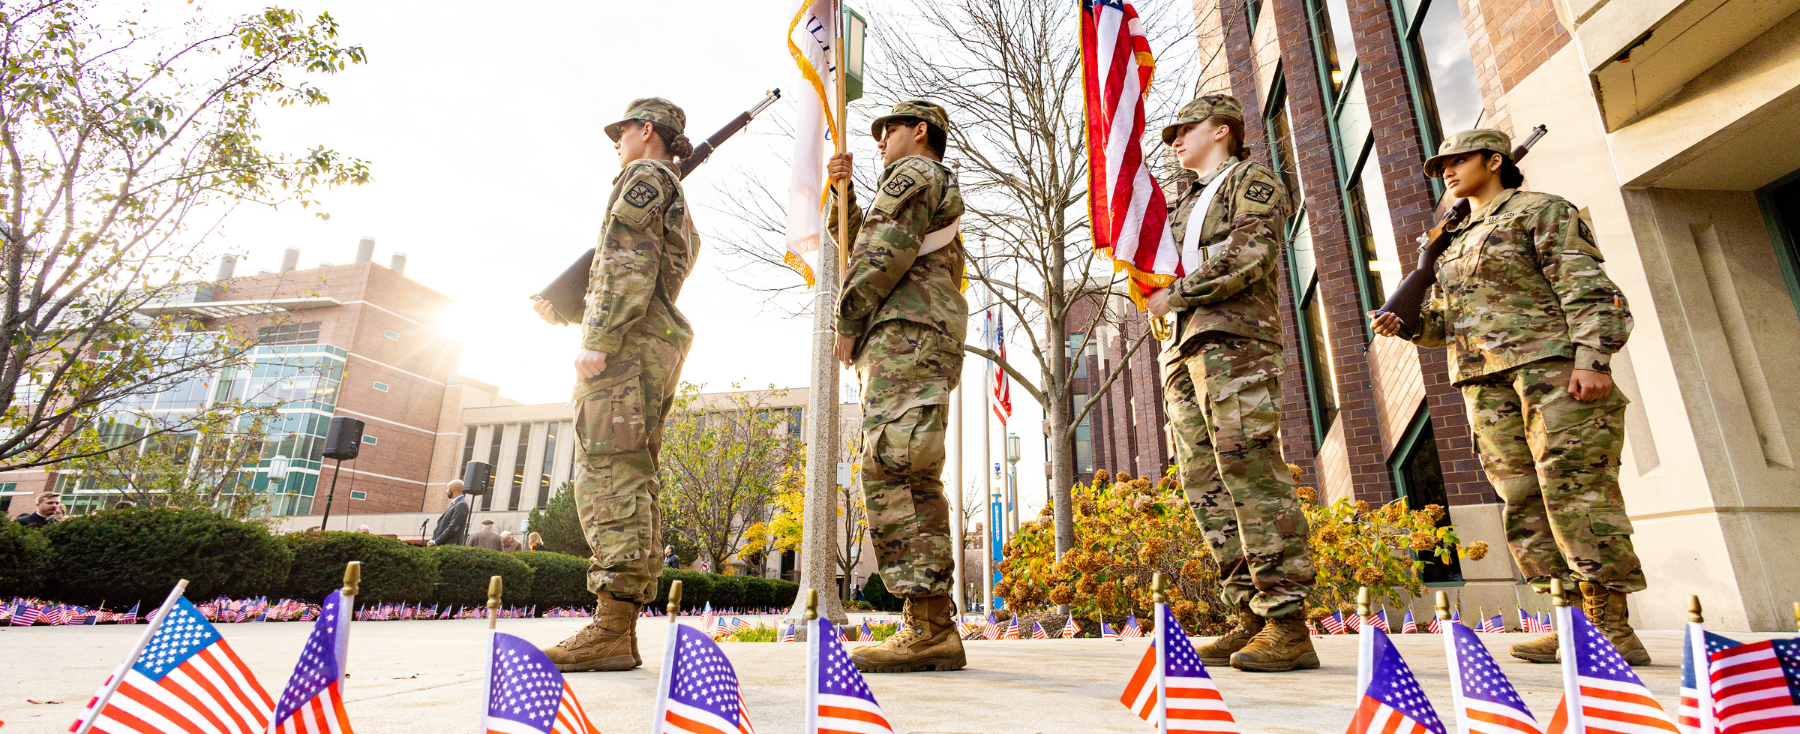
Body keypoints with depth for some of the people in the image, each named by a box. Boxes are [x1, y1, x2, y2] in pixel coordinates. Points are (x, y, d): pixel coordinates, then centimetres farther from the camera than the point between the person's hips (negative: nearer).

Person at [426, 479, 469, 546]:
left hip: (450, 546, -9)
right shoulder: (454, 503, 18)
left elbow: (453, 528, -18)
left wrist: (435, 542, -14)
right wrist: (433, 539, 7)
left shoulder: (462, 505, -13)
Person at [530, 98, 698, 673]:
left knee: (609, 473, -15)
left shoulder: (644, 176, 2)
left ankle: (611, 630, -18)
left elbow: (629, 263, -13)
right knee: (634, 478, 4)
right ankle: (623, 629, 5)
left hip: (626, 343, -10)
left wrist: (597, 338, -20)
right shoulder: (680, 206, 31)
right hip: (661, 346, 10)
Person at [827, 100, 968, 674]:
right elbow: (855, 238, 39)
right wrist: (842, 190, 25)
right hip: (928, 346, 10)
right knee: (914, 481, 3)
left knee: (890, 473, -19)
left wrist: (847, 323, -5)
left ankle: (928, 627, -22)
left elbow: (882, 252, -11)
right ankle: (934, 631, 3)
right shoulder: (943, 194, 36)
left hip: (906, 333, -10)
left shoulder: (912, 173, 5)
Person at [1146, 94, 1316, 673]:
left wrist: (1175, 295, -7)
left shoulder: (1252, 180, 9)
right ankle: (1251, 618, 3)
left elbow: (1247, 255, -8)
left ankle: (1288, 624, -13)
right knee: (1205, 483, 0)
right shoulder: (1181, 203, 32)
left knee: (1251, 470, -16)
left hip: (1235, 338, -7)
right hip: (1187, 349, 8)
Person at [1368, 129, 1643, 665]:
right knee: (1524, 502, 2)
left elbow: (1587, 288, -5)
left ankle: (1614, 629, -6)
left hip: (1551, 367, -6)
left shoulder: (1542, 211, 7)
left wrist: (1594, 357, -18)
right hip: (1485, 383, 7)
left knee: (1576, 491, -11)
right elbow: (1442, 321, 25)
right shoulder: (1452, 240, 26)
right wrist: (1401, 323, 4)